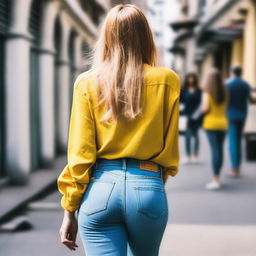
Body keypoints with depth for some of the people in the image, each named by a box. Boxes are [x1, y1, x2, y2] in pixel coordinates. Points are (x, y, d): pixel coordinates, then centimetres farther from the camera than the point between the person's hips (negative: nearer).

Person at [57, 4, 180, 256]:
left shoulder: (87, 82, 0)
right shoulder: (166, 80, 1)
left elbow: (79, 152, -3)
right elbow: (169, 149, 5)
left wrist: (70, 210, 4)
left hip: (101, 188, -1)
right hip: (147, 188, 1)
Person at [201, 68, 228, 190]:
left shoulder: (208, 92, -7)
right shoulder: (224, 92, 6)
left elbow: (205, 108, -14)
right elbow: (225, 107, 12)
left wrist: (202, 108, 7)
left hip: (211, 123, -4)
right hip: (223, 123, 5)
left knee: (214, 150, -9)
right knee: (220, 149, 11)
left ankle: (215, 179, -14)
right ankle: (217, 177, 19)